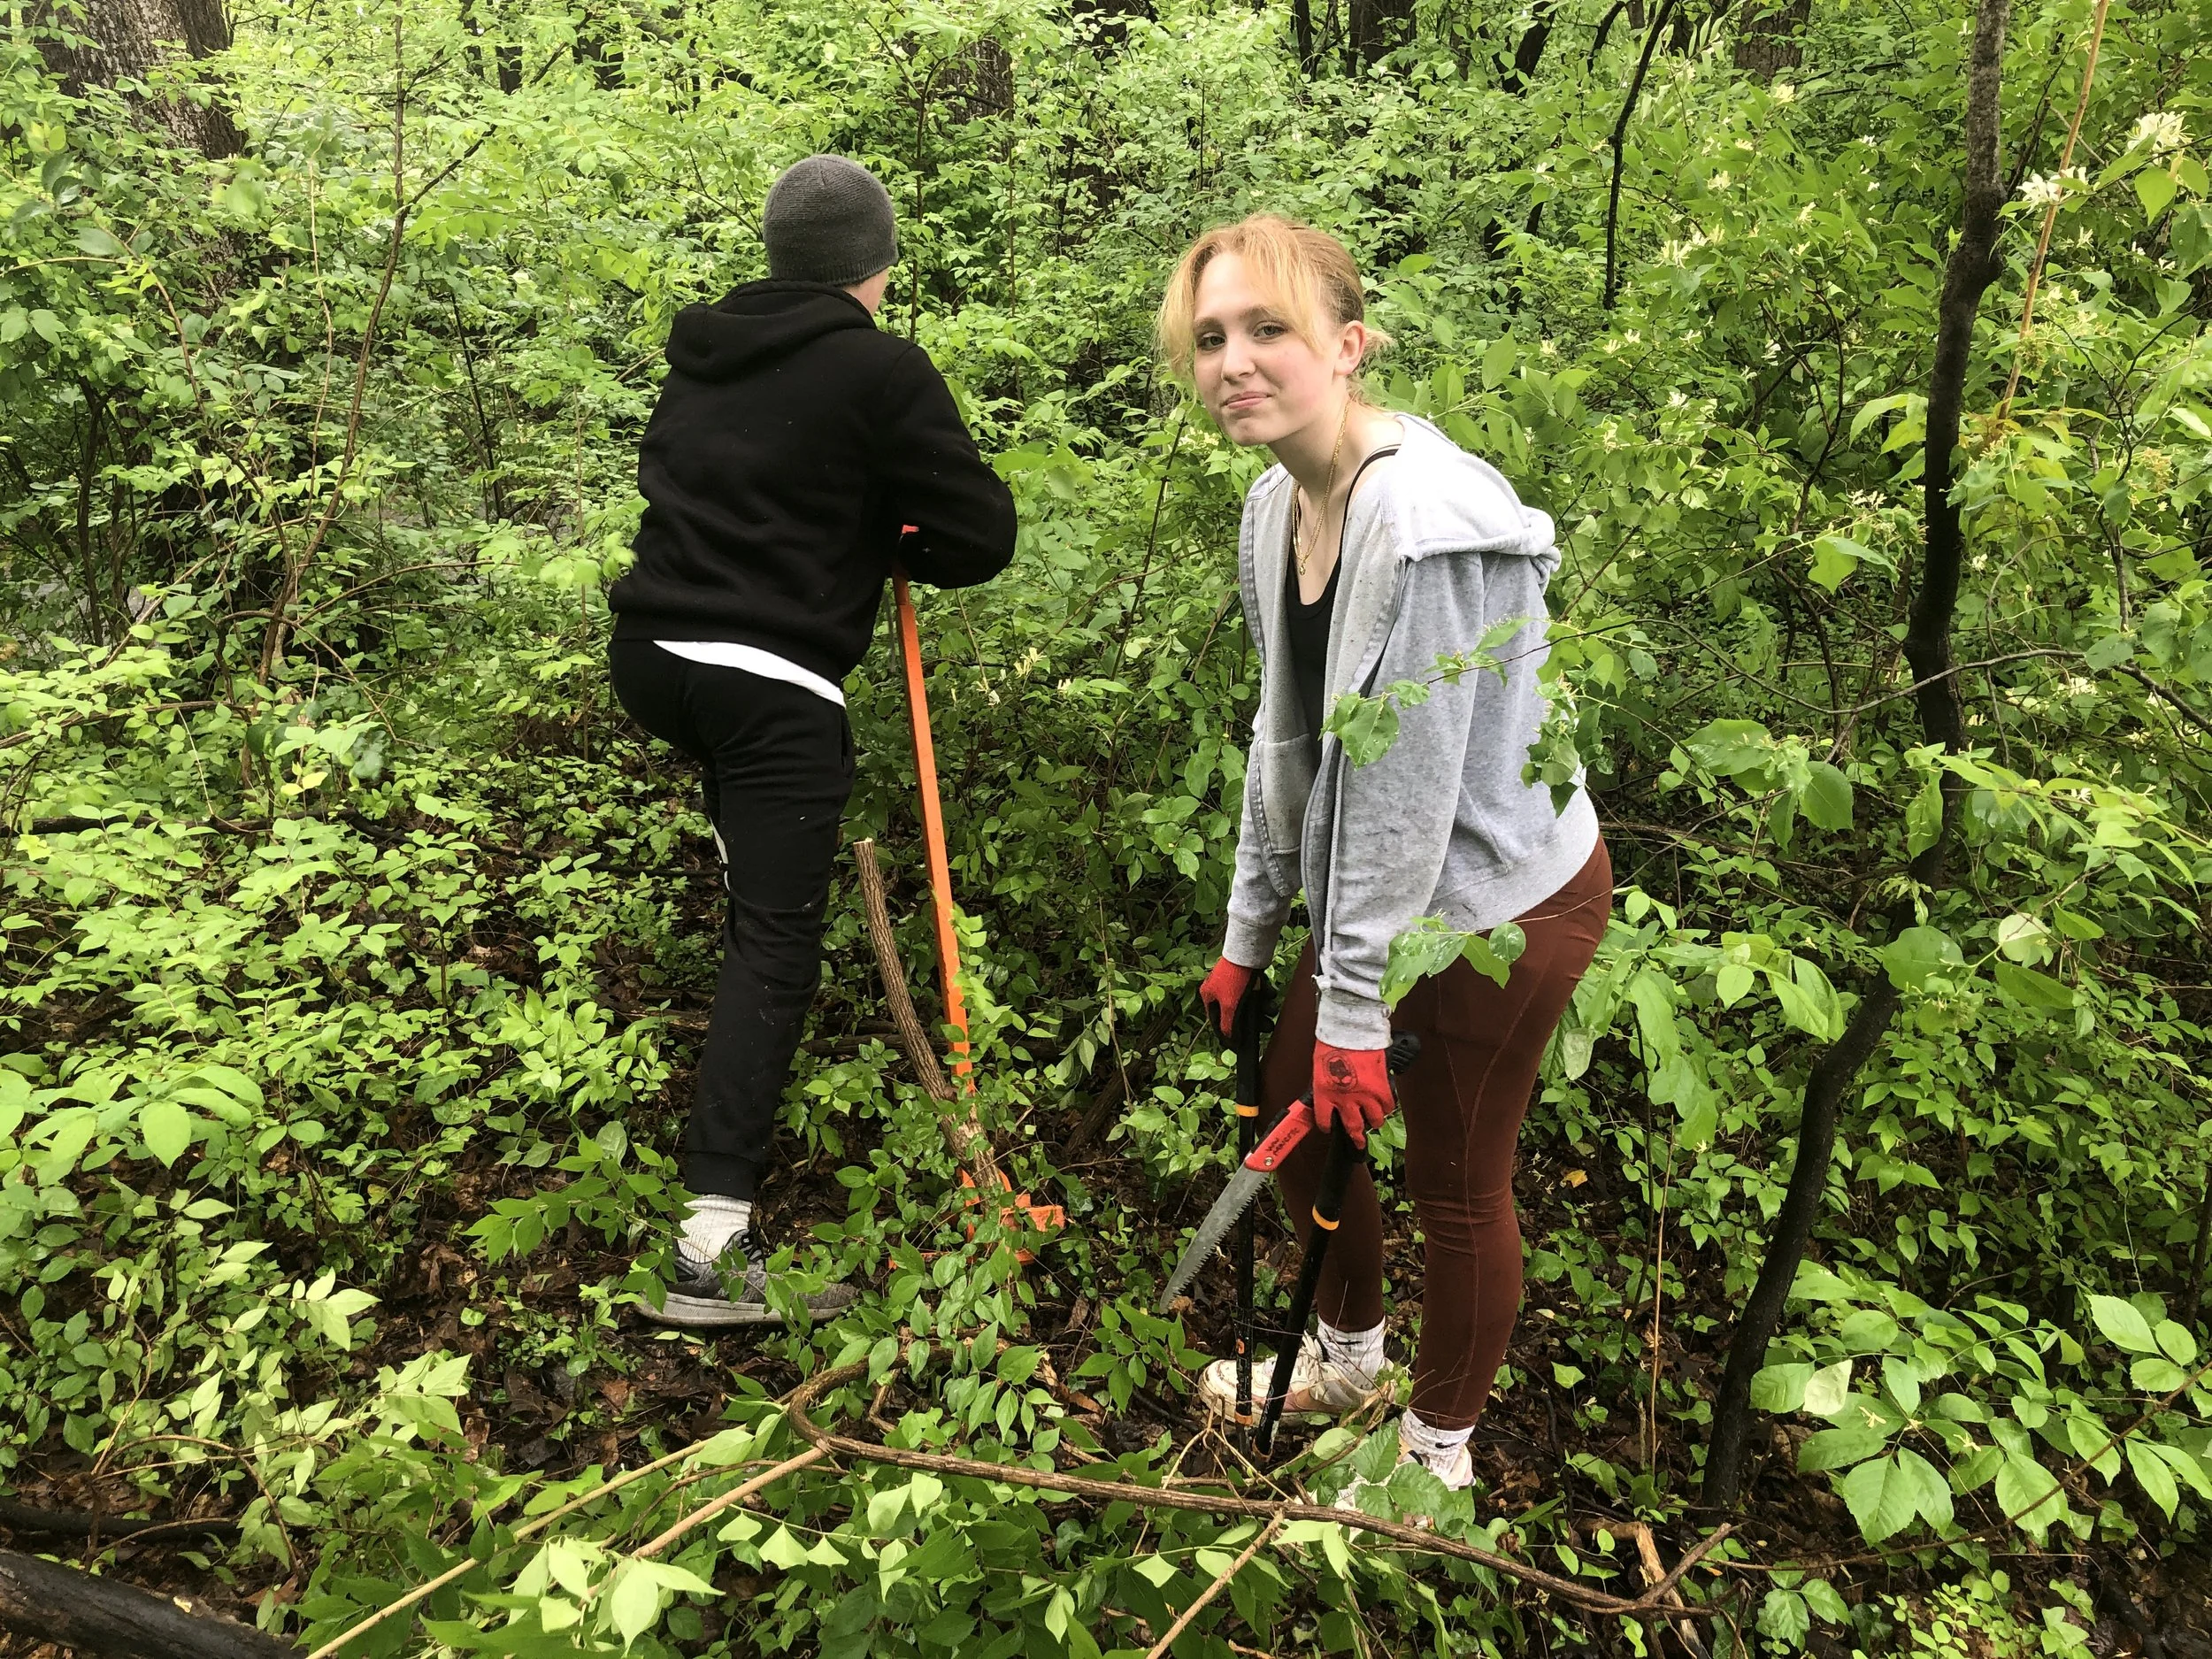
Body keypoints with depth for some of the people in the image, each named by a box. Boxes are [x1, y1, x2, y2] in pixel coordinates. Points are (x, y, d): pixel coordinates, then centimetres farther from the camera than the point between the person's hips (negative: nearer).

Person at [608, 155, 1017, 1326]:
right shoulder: (882, 370, -5)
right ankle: (715, 1238, -12)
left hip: (651, 654, 7)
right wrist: (886, 542, 15)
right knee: (776, 947, -7)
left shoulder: (703, 350, 15)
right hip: (772, 687, -7)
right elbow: (980, 536, -5)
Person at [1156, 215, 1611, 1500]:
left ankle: (1440, 1447, 36)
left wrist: (1356, 1008, -19)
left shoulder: (1426, 521, -28)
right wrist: (1250, 935, 10)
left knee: (1457, 1179, 9)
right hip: (1381, 884, 8)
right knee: (1292, 1103, 19)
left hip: (1498, 897, -8)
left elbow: (1406, 779, -26)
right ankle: (1349, 1352, 47)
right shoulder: (1275, 505, 0)